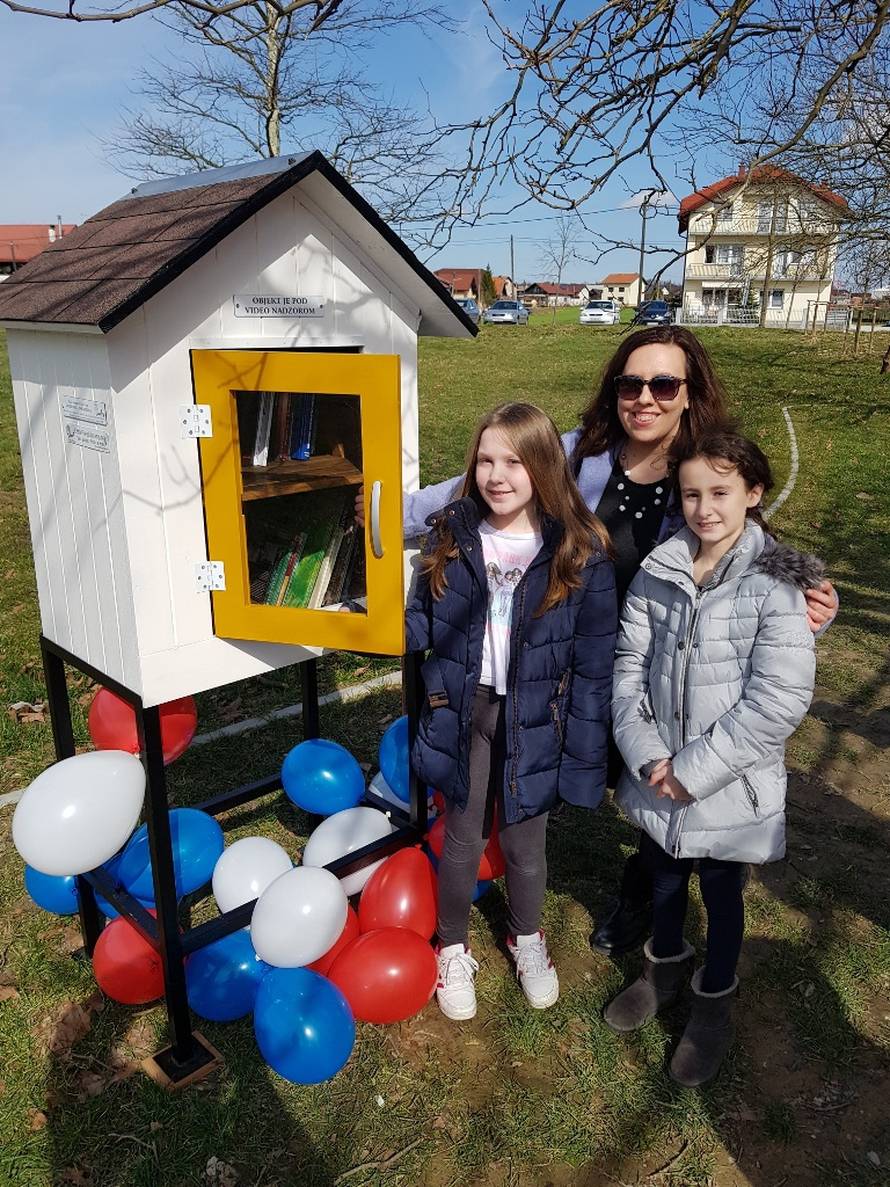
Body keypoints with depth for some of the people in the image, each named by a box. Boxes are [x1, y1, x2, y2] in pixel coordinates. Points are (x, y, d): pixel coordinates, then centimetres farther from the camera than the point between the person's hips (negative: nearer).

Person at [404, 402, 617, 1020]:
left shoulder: (581, 551, -14)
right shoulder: (452, 534, -7)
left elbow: (593, 663, -10)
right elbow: (423, 625, 1)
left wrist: (585, 754, -9)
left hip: (533, 723, -1)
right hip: (463, 712, 1)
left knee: (524, 843, 19)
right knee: (462, 842, 16)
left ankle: (527, 939, 49)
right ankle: (454, 950, 43)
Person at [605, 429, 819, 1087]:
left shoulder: (776, 585, -17)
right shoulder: (658, 573, -5)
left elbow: (778, 703, -21)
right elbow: (629, 666, -3)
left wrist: (694, 768, -20)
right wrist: (648, 755, -15)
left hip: (731, 786, -3)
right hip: (658, 778, 4)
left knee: (721, 892, 17)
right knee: (663, 876, 24)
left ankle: (715, 1001, 43)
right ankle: (666, 964, 52)